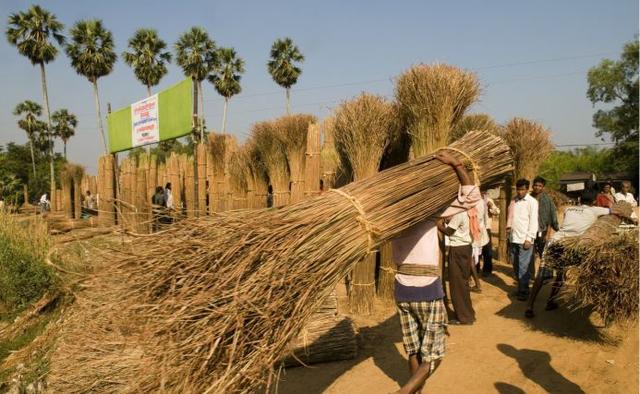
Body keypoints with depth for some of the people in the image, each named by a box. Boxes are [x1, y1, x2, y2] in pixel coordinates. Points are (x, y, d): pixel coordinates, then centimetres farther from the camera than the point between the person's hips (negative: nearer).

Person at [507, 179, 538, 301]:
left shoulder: (532, 202, -7)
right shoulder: (513, 200, 11)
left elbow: (533, 221, -10)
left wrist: (529, 239, -14)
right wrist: (508, 226, 4)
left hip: (524, 240, -6)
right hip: (513, 238, 6)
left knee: (523, 267, -4)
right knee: (515, 265, 13)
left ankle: (524, 291, 6)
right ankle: (521, 287, 26)